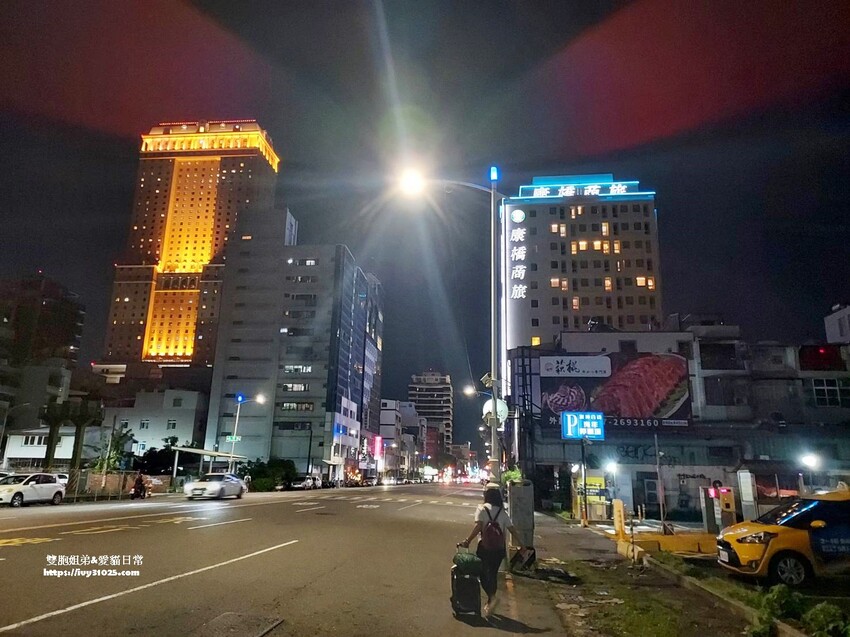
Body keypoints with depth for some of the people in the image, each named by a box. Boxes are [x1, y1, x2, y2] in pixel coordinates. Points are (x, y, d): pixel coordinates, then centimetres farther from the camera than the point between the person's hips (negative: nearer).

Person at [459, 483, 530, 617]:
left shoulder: (482, 508, -7)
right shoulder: (502, 512, 6)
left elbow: (478, 526, -18)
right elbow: (512, 529, 3)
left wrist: (468, 541, -16)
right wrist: (521, 544, 11)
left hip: (485, 546, -4)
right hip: (499, 548, 4)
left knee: (482, 573, 7)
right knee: (493, 574, 17)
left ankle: (492, 596, -15)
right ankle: (490, 603, 25)